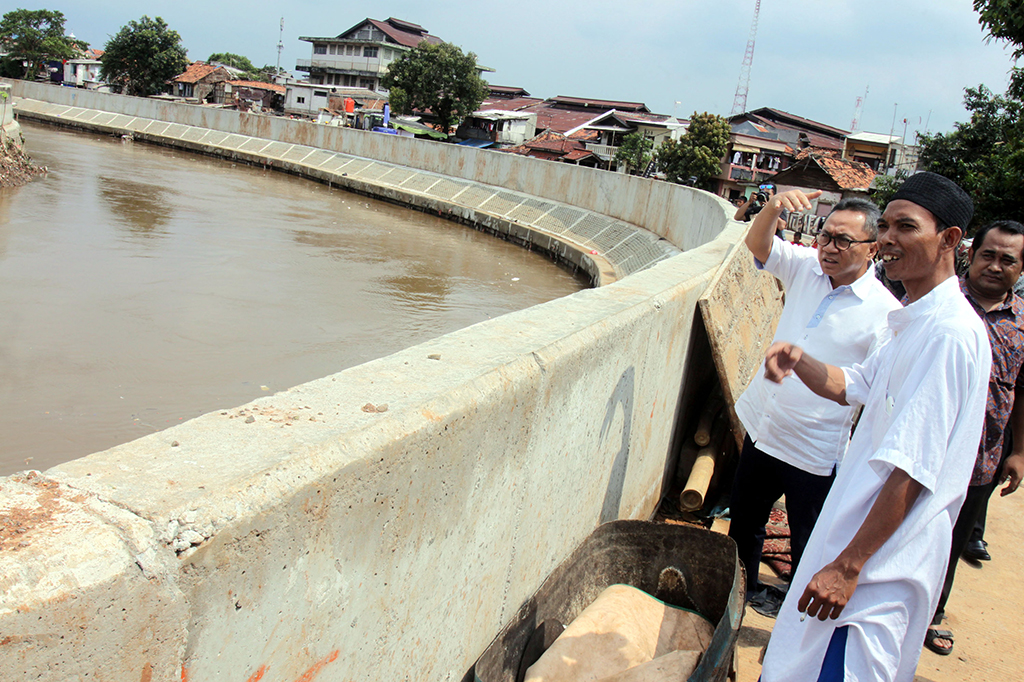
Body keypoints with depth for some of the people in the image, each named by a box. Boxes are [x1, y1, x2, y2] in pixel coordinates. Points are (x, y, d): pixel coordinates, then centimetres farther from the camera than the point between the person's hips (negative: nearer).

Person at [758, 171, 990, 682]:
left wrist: (848, 566, -24)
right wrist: (799, 362, 1)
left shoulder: (950, 332, -21)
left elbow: (913, 468, -25)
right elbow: (851, 386, 22)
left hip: (878, 563, -10)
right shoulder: (916, 324, 12)